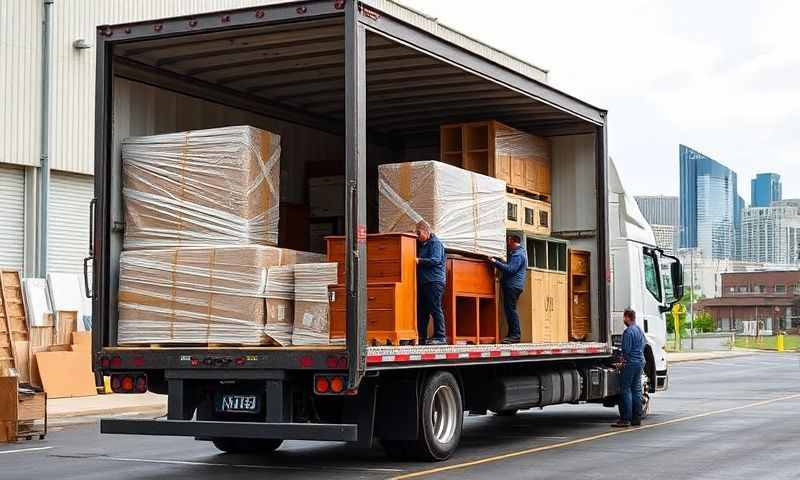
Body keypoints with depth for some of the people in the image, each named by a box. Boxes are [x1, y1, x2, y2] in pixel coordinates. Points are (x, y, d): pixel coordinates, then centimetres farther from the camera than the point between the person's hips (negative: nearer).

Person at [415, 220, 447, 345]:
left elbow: (436, 260, -18)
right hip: (423, 282, 9)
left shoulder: (435, 243, -5)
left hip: (434, 281, -9)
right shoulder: (422, 244, 21)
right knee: (421, 310, 7)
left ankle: (440, 337, -6)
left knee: (435, 309, -9)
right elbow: (420, 260, 30)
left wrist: (419, 261, -22)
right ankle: (421, 338, 10)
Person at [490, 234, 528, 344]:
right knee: (509, 309, 11)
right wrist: (500, 261, 17)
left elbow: (510, 269, -23)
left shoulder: (517, 254, -12)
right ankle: (512, 334, 12)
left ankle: (515, 335, -12)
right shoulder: (520, 252, 22)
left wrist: (496, 262, -22)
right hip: (512, 285, 11)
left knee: (510, 309, -11)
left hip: (512, 285, -11)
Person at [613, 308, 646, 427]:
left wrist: (624, 359, 0)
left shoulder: (628, 332, -16)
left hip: (631, 363, -9)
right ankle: (636, 418, 13)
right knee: (636, 390, 12)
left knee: (625, 390, -5)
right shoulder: (640, 330, 14)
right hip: (640, 362, 9)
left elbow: (626, 349, -17)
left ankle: (625, 419, -8)